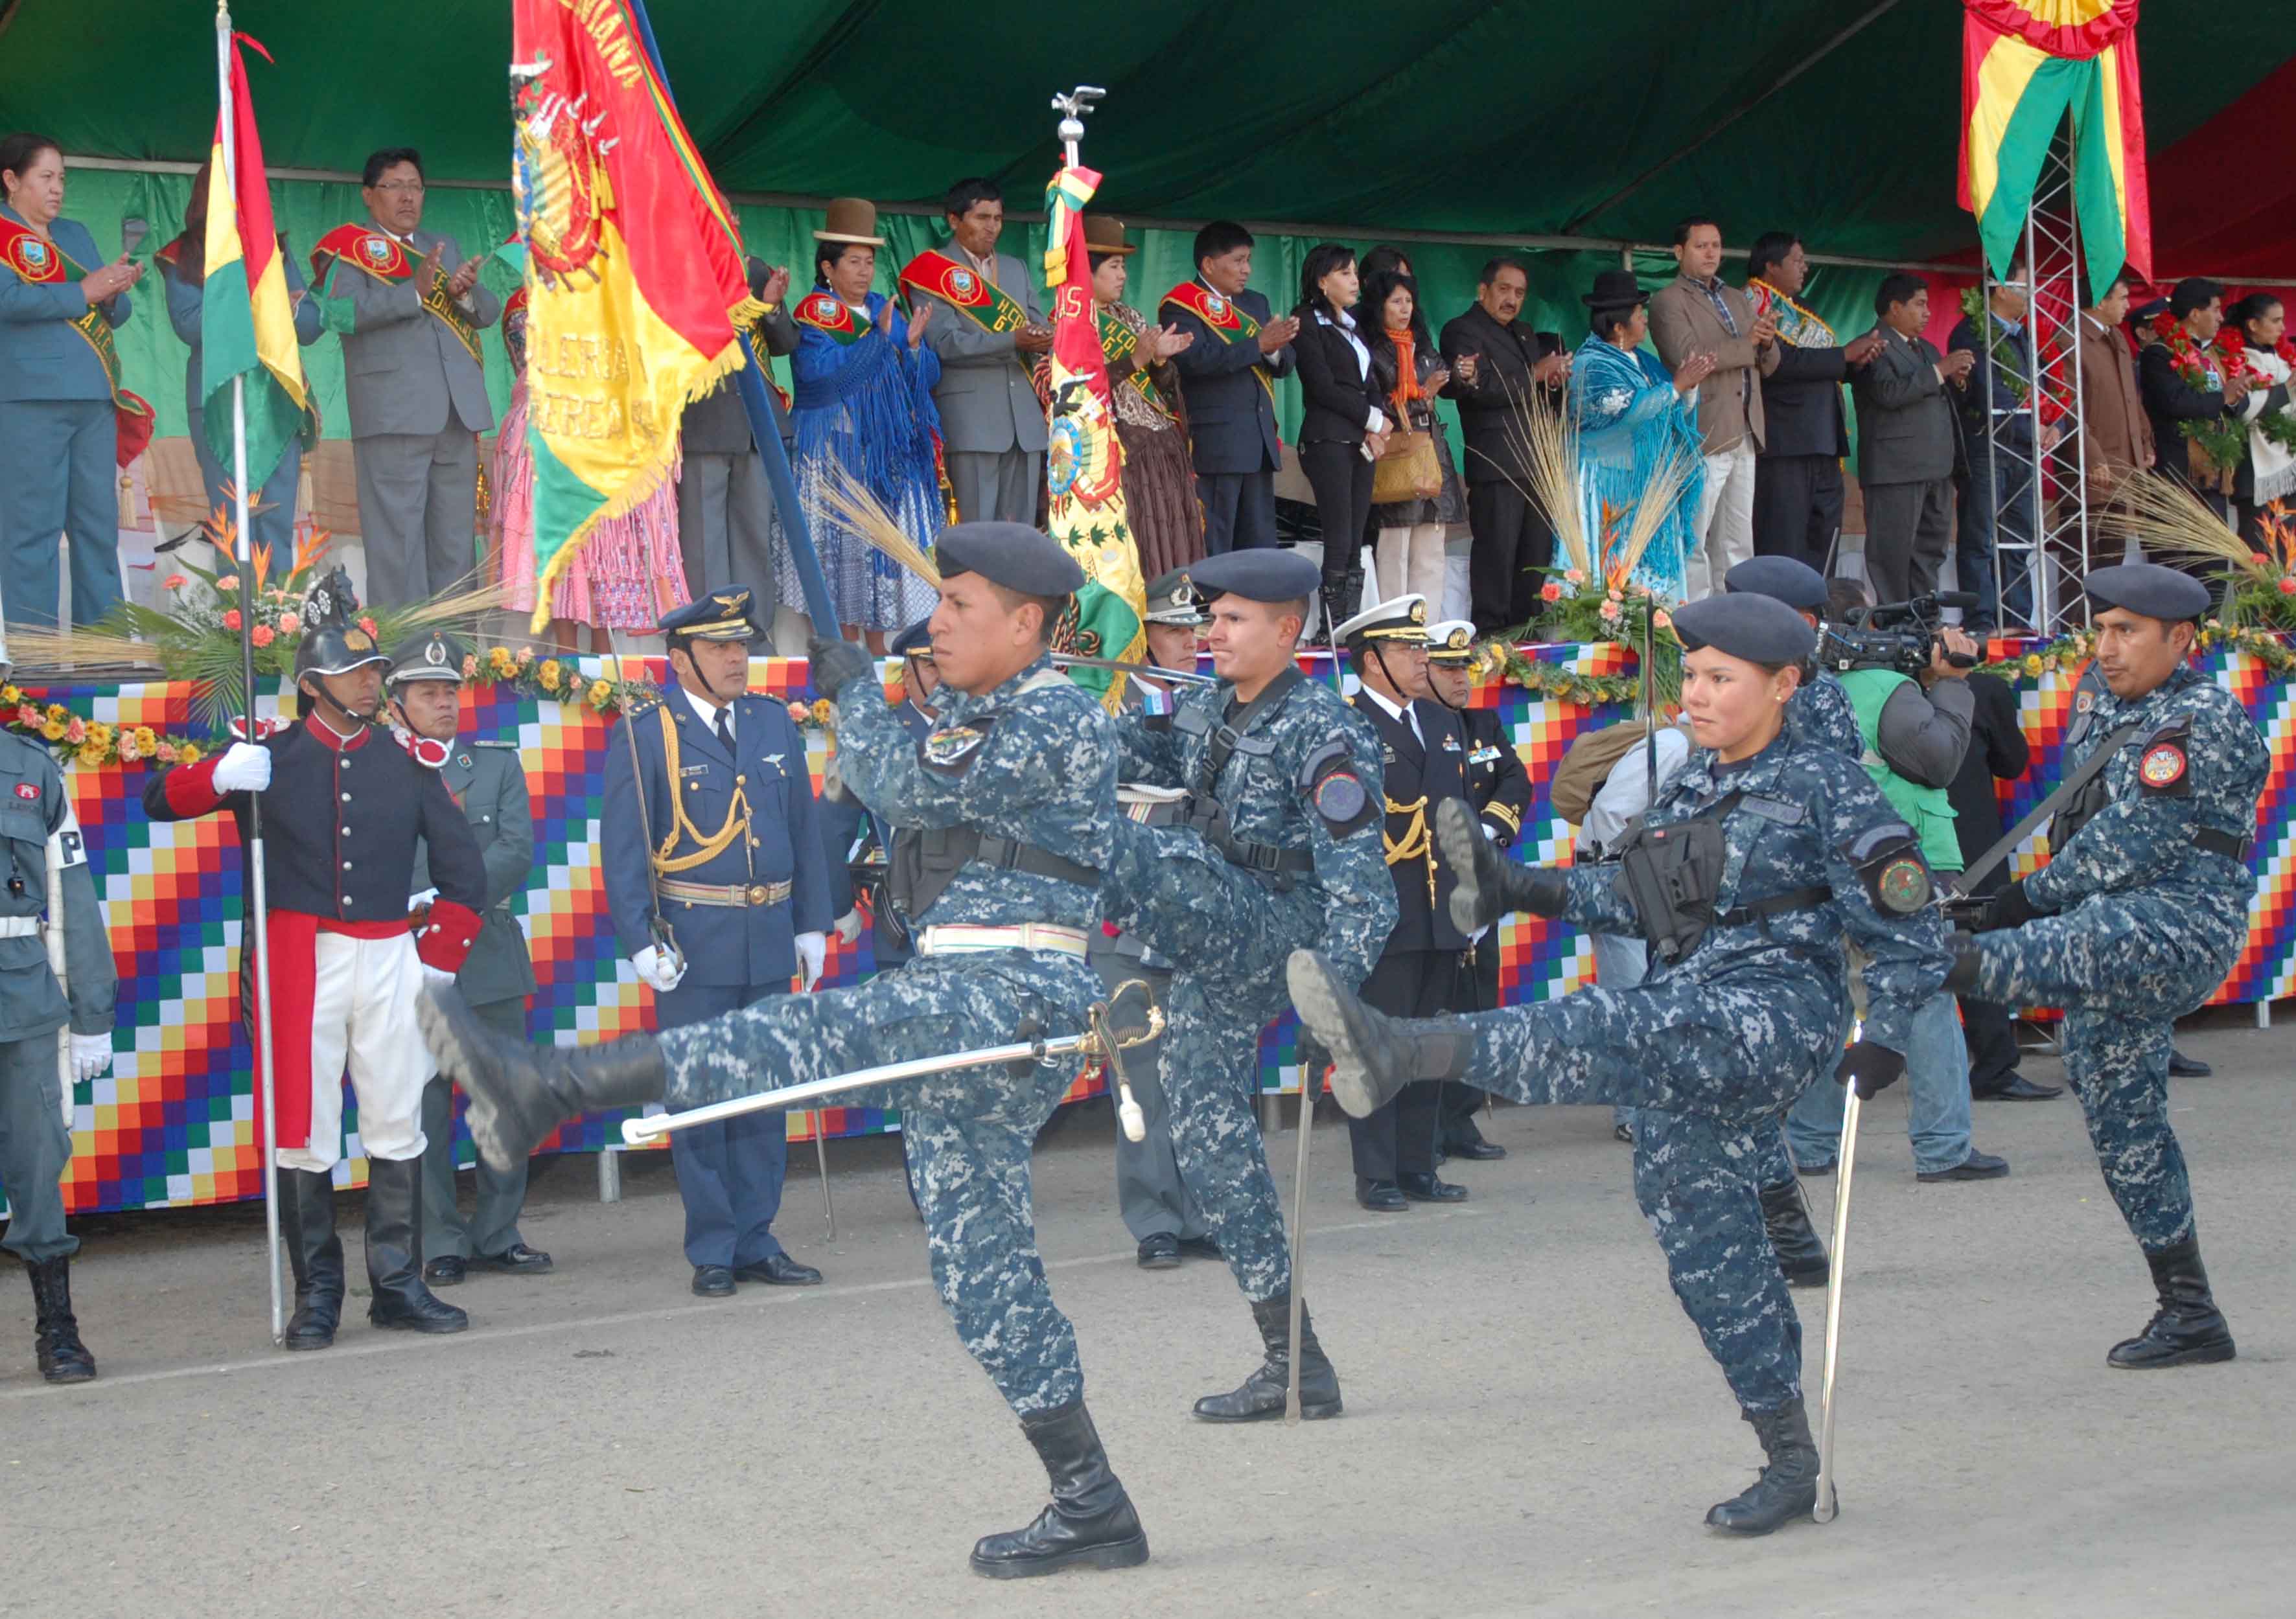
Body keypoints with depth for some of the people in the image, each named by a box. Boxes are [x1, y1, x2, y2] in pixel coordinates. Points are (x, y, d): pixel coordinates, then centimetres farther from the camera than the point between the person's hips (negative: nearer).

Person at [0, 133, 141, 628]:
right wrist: (82, 293, -11)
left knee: (99, 523, 7)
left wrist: (115, 293, -5)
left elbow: (118, 314, 18)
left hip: (94, 398, 7)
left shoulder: (76, 234, 20)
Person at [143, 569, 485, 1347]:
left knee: (397, 1127, 6)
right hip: (299, 964, -2)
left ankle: (398, 1286, 15)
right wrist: (219, 777, -17)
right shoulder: (270, 759, 3)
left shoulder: (410, 765, 8)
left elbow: (465, 873, 13)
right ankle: (316, 1296, 8)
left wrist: (437, 962, 5)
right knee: (304, 1132, -1)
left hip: (389, 962, 2)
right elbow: (159, 801, 3)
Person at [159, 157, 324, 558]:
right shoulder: (184, 257, 8)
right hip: (217, 400, -3)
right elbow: (189, 324, -8)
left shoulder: (276, 248, 17)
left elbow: (312, 325, 9)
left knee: (278, 522, -2)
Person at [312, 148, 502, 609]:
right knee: (397, 534, -8)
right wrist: (415, 292, -21)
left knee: (454, 535, 8)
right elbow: (340, 311, -14)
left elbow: (490, 312, 17)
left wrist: (465, 292, -5)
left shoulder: (443, 246, 23)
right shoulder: (352, 247, 3)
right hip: (394, 413, -6)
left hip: (457, 413, 6)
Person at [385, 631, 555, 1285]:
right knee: (423, 1113, 0)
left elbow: (516, 853, -3)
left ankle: (498, 1236, 15)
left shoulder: (498, 764, 11)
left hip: (490, 958, 3)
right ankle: (441, 1244, 9)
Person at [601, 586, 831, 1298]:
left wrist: (812, 924, 9)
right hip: (693, 946, -5)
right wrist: (641, 941, -13)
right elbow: (622, 850, -5)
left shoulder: (774, 723, 11)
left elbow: (803, 830, 15)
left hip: (769, 942, 5)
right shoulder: (646, 735, -4)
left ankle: (757, 1243, 18)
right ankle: (712, 1252, 7)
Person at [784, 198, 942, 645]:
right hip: (836, 452, -6)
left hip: (890, 453, 6)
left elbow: (927, 377, 12)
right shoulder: (813, 315, -2)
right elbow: (823, 373, -19)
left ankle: (879, 652, 7)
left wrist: (913, 344, -9)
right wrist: (878, 338, -22)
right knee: (844, 543, -9)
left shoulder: (886, 310, 14)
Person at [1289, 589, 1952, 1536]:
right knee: (1701, 1232, 7)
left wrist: (1885, 1041, -12)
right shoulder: (1689, 786, 18)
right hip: (1693, 1035, 8)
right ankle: (1790, 1464, 16)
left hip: (1781, 1010, -8)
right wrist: (1534, 891, 11)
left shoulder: (1825, 791, -2)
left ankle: (1408, 1050, -54)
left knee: (1617, 1031, -33)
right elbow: (1645, 899, 24)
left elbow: (1913, 933, -1)